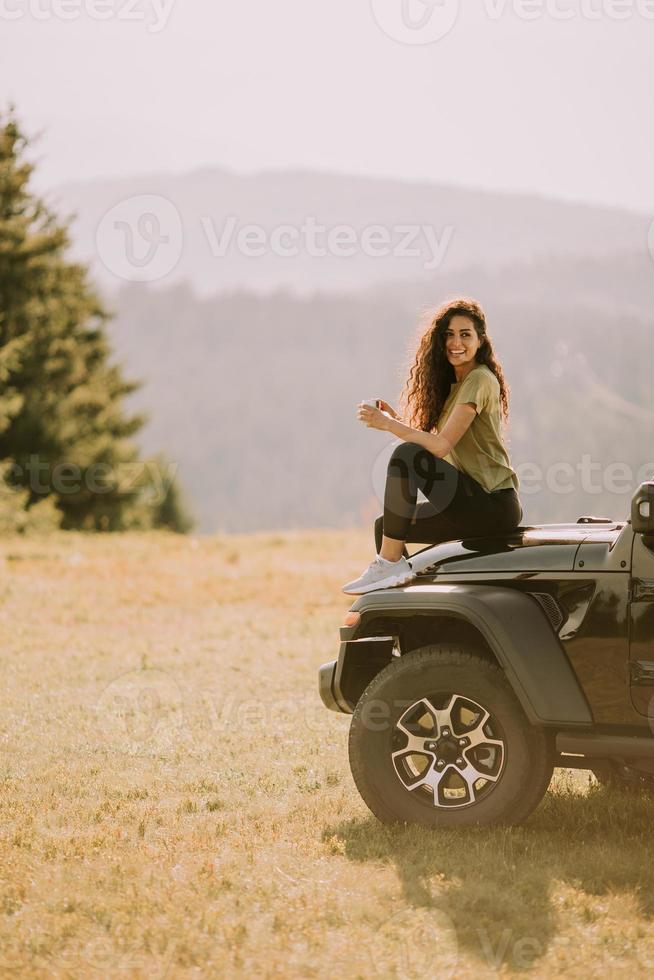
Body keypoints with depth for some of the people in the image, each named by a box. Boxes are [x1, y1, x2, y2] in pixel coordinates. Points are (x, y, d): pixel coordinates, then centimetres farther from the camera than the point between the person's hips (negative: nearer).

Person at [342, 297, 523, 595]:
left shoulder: (480, 380, -11)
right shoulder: (454, 384, 19)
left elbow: (442, 445, -19)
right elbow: (430, 439, 16)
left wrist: (386, 424, -16)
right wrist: (395, 420, 3)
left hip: (495, 506, -10)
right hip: (479, 506, 10)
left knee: (406, 455, -23)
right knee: (384, 526, 12)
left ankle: (390, 563, -20)